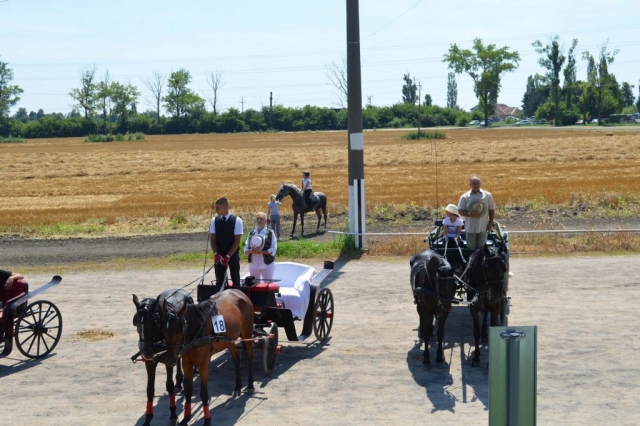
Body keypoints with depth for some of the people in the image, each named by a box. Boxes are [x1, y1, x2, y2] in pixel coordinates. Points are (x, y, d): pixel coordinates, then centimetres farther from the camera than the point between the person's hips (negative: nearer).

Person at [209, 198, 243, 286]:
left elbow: (237, 241, -10)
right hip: (219, 256, 3)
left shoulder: (237, 220, -8)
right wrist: (216, 254, -13)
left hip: (233, 255, -3)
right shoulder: (214, 221, 1)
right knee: (219, 281, 3)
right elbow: (212, 239, 2)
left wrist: (228, 256, -16)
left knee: (235, 281, 3)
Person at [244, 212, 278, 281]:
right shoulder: (251, 233, 8)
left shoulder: (270, 233, -3)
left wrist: (260, 252, -19)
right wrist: (251, 251, -16)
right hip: (253, 265, 4)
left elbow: (273, 250, -9)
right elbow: (245, 250, 6)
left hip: (267, 265, -4)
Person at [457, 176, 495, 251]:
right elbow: (460, 211, -1)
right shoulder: (465, 197, -1)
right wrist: (470, 214, -20)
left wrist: (490, 223, 1)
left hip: (483, 228, 0)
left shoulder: (487, 195, 2)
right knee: (471, 249, 6)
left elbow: (491, 210, 7)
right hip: (470, 228, 0)